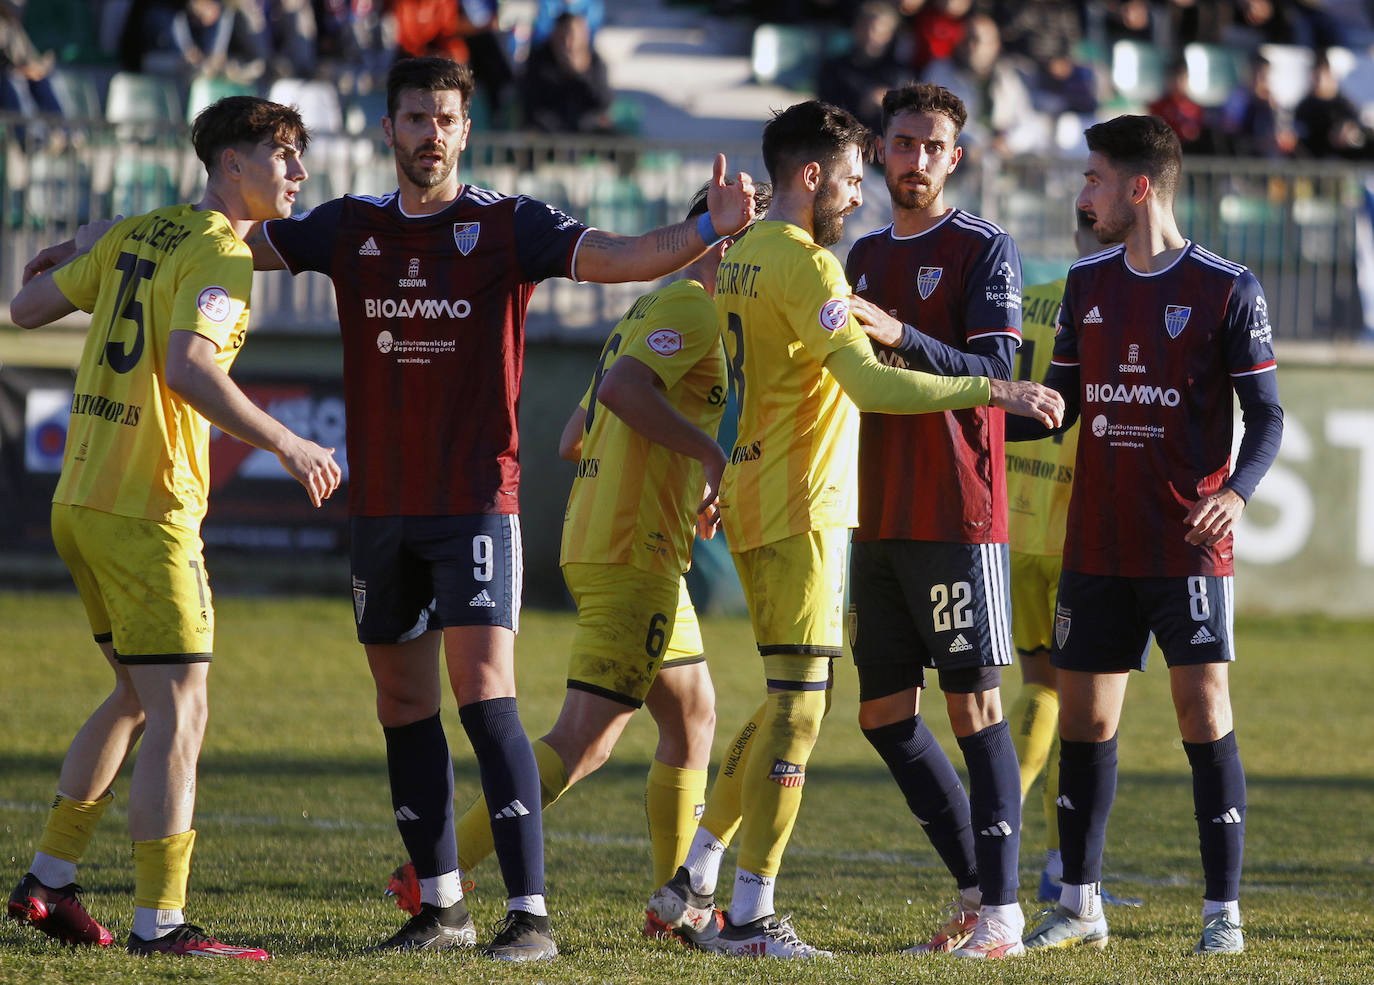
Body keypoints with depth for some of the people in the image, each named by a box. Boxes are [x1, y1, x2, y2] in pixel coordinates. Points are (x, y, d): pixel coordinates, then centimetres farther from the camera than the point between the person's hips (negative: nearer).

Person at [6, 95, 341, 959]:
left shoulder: (136, 234, 12)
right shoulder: (220, 256, -12)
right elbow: (187, 369, -27)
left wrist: (76, 255, 34)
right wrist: (288, 446, -22)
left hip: (80, 499, 9)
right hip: (146, 508, -9)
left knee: (138, 697, 21)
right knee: (179, 711, -6)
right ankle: (160, 922, -8)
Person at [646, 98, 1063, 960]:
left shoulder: (739, 257, 13)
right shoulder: (805, 265, -16)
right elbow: (869, 384, -26)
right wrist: (991, 392, -27)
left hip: (754, 493, 10)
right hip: (798, 506, -10)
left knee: (793, 701, 16)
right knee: (798, 706, -7)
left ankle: (695, 881, 17)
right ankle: (751, 917, -7)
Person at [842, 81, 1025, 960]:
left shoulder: (985, 249, -4)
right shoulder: (865, 256, 17)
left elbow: (994, 373, -15)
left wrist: (900, 336, -27)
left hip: (957, 516, -7)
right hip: (877, 518, 7)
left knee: (974, 706, -8)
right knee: (884, 713, 6)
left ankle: (1001, 912, -7)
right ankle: (979, 887, 14)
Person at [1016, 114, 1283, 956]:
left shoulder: (1227, 289, -6)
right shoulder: (1087, 284, 10)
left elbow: (1266, 416, -6)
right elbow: (1056, 406, 16)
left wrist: (1236, 491, -23)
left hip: (1189, 547, -5)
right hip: (1097, 547, 5)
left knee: (1205, 717, -7)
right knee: (1084, 718, 7)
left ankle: (1223, 911, 0)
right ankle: (1081, 905, 18)